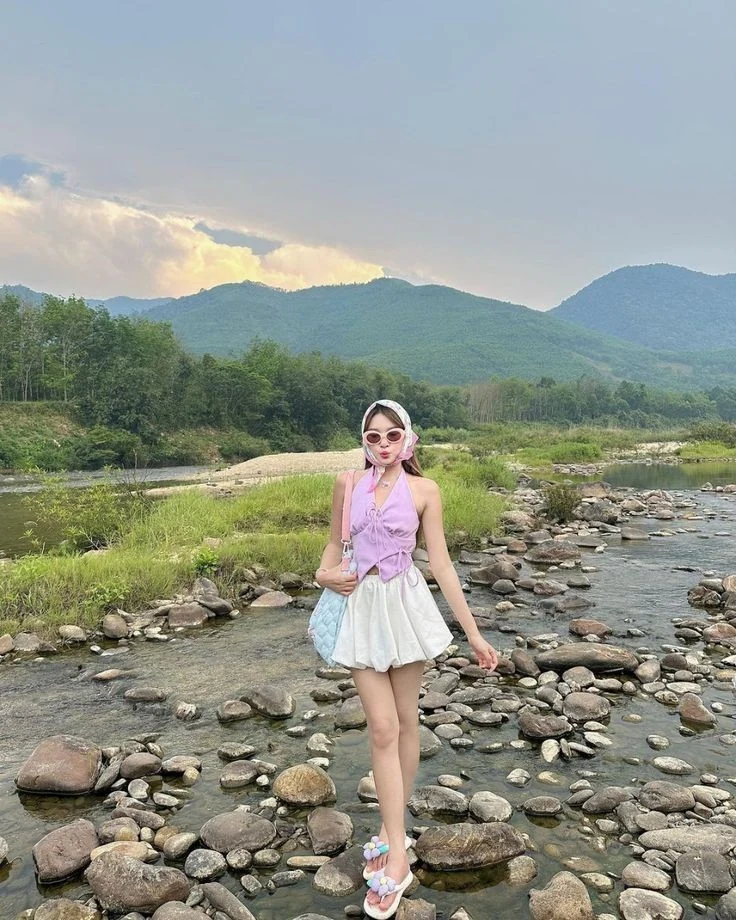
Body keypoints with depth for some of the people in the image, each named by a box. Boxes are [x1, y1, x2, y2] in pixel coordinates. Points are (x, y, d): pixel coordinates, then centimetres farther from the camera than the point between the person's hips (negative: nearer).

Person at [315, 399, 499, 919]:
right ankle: (397, 856, 7)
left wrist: (474, 633, -6)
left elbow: (442, 565, -4)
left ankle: (390, 834, 28)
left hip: (406, 606, -1)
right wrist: (324, 573, -6)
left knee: (406, 721, 10)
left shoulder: (424, 490, -4)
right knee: (382, 729, 0)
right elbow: (335, 544, 16)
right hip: (363, 610, 1)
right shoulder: (348, 483, 2)